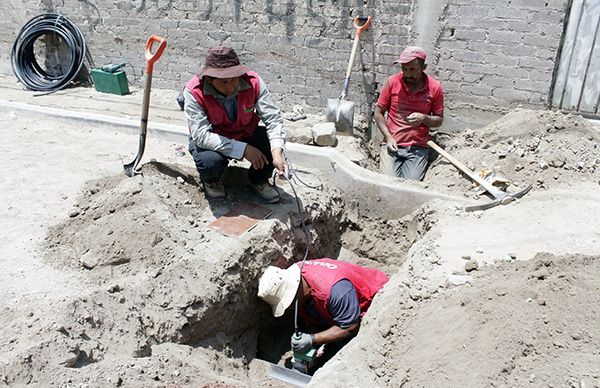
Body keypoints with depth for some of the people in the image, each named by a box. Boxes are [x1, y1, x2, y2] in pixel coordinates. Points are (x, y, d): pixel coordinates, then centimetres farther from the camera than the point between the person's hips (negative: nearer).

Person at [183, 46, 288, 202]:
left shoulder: (253, 82, -21)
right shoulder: (194, 92, -27)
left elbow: (272, 117, -21)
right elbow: (201, 135, -31)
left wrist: (277, 152, -38)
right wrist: (243, 149, -37)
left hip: (246, 135, 3)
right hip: (211, 141, -2)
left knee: (273, 144, -25)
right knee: (210, 161, -35)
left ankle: (258, 180, 8)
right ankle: (210, 180, 5)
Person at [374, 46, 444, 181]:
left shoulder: (435, 87, -1)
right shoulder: (393, 81, -1)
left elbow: (439, 120, 8)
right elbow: (378, 112, 5)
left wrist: (423, 118, -14)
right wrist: (388, 137, -7)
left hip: (418, 148, 0)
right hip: (392, 144, 0)